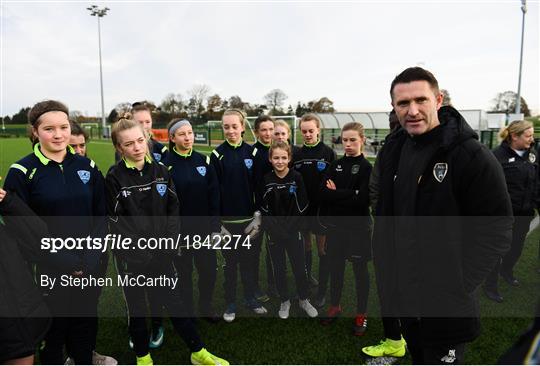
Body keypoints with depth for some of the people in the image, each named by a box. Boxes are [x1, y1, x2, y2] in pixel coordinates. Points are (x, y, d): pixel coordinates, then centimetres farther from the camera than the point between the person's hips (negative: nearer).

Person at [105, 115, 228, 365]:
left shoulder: (161, 170, 0)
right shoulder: (114, 177, -8)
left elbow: (173, 210, 2)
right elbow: (117, 222, -9)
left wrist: (168, 244, -8)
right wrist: (142, 251, -14)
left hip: (161, 253, 2)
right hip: (132, 257, -2)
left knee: (175, 302, 11)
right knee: (136, 307, 14)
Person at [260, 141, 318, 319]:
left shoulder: (296, 177, -8)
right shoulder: (265, 179, -5)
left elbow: (302, 206, -7)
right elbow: (263, 208, -2)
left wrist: (291, 227, -11)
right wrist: (273, 228, -10)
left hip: (294, 232, -1)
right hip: (274, 233, 1)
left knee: (299, 268, 7)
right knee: (279, 269, 12)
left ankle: (304, 300, 30)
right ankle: (285, 301, 32)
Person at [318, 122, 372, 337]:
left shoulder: (366, 168, -8)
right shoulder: (335, 166, 5)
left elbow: (362, 200, -18)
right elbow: (323, 195, -5)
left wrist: (336, 194, -12)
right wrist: (348, 195, -17)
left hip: (358, 227, -4)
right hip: (335, 225, 4)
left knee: (360, 270, 9)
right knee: (335, 267, 15)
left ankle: (362, 315, 25)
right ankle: (334, 307, 35)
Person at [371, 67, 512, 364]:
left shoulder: (473, 156, -17)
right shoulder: (391, 151, 2)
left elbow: (497, 231, -15)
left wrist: (456, 286, -17)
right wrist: (385, 269, 7)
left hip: (446, 303, -5)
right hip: (402, 295, 6)